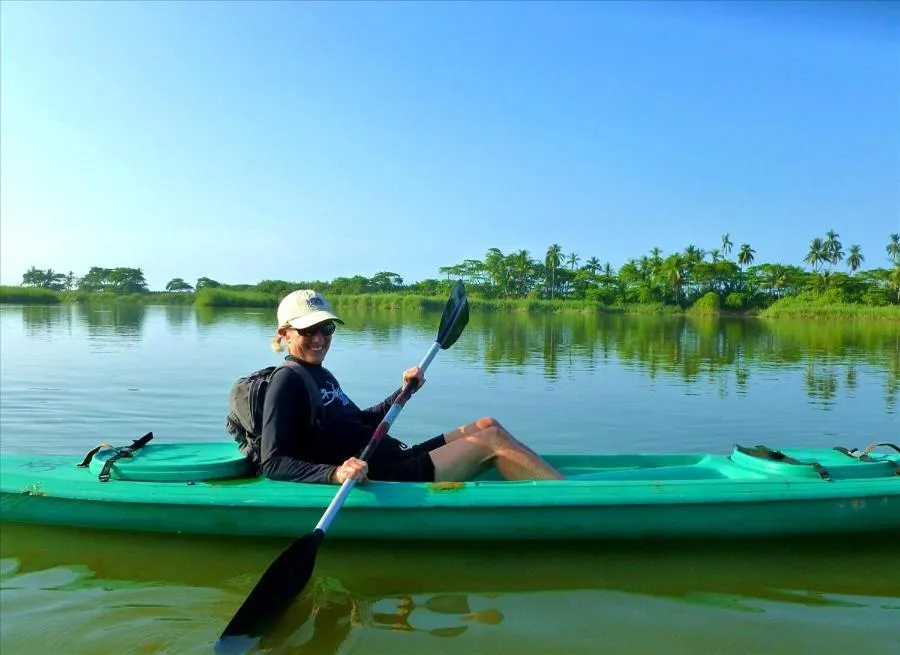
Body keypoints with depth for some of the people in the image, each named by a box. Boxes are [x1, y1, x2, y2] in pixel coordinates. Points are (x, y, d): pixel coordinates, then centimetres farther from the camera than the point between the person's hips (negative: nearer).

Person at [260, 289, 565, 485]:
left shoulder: (322, 375, 14)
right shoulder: (287, 381, -11)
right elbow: (271, 463, -21)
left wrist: (404, 391, 13)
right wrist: (334, 473, -36)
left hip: (399, 460, 9)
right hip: (389, 480, -9)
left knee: (486, 424, 6)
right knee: (492, 438, -10)